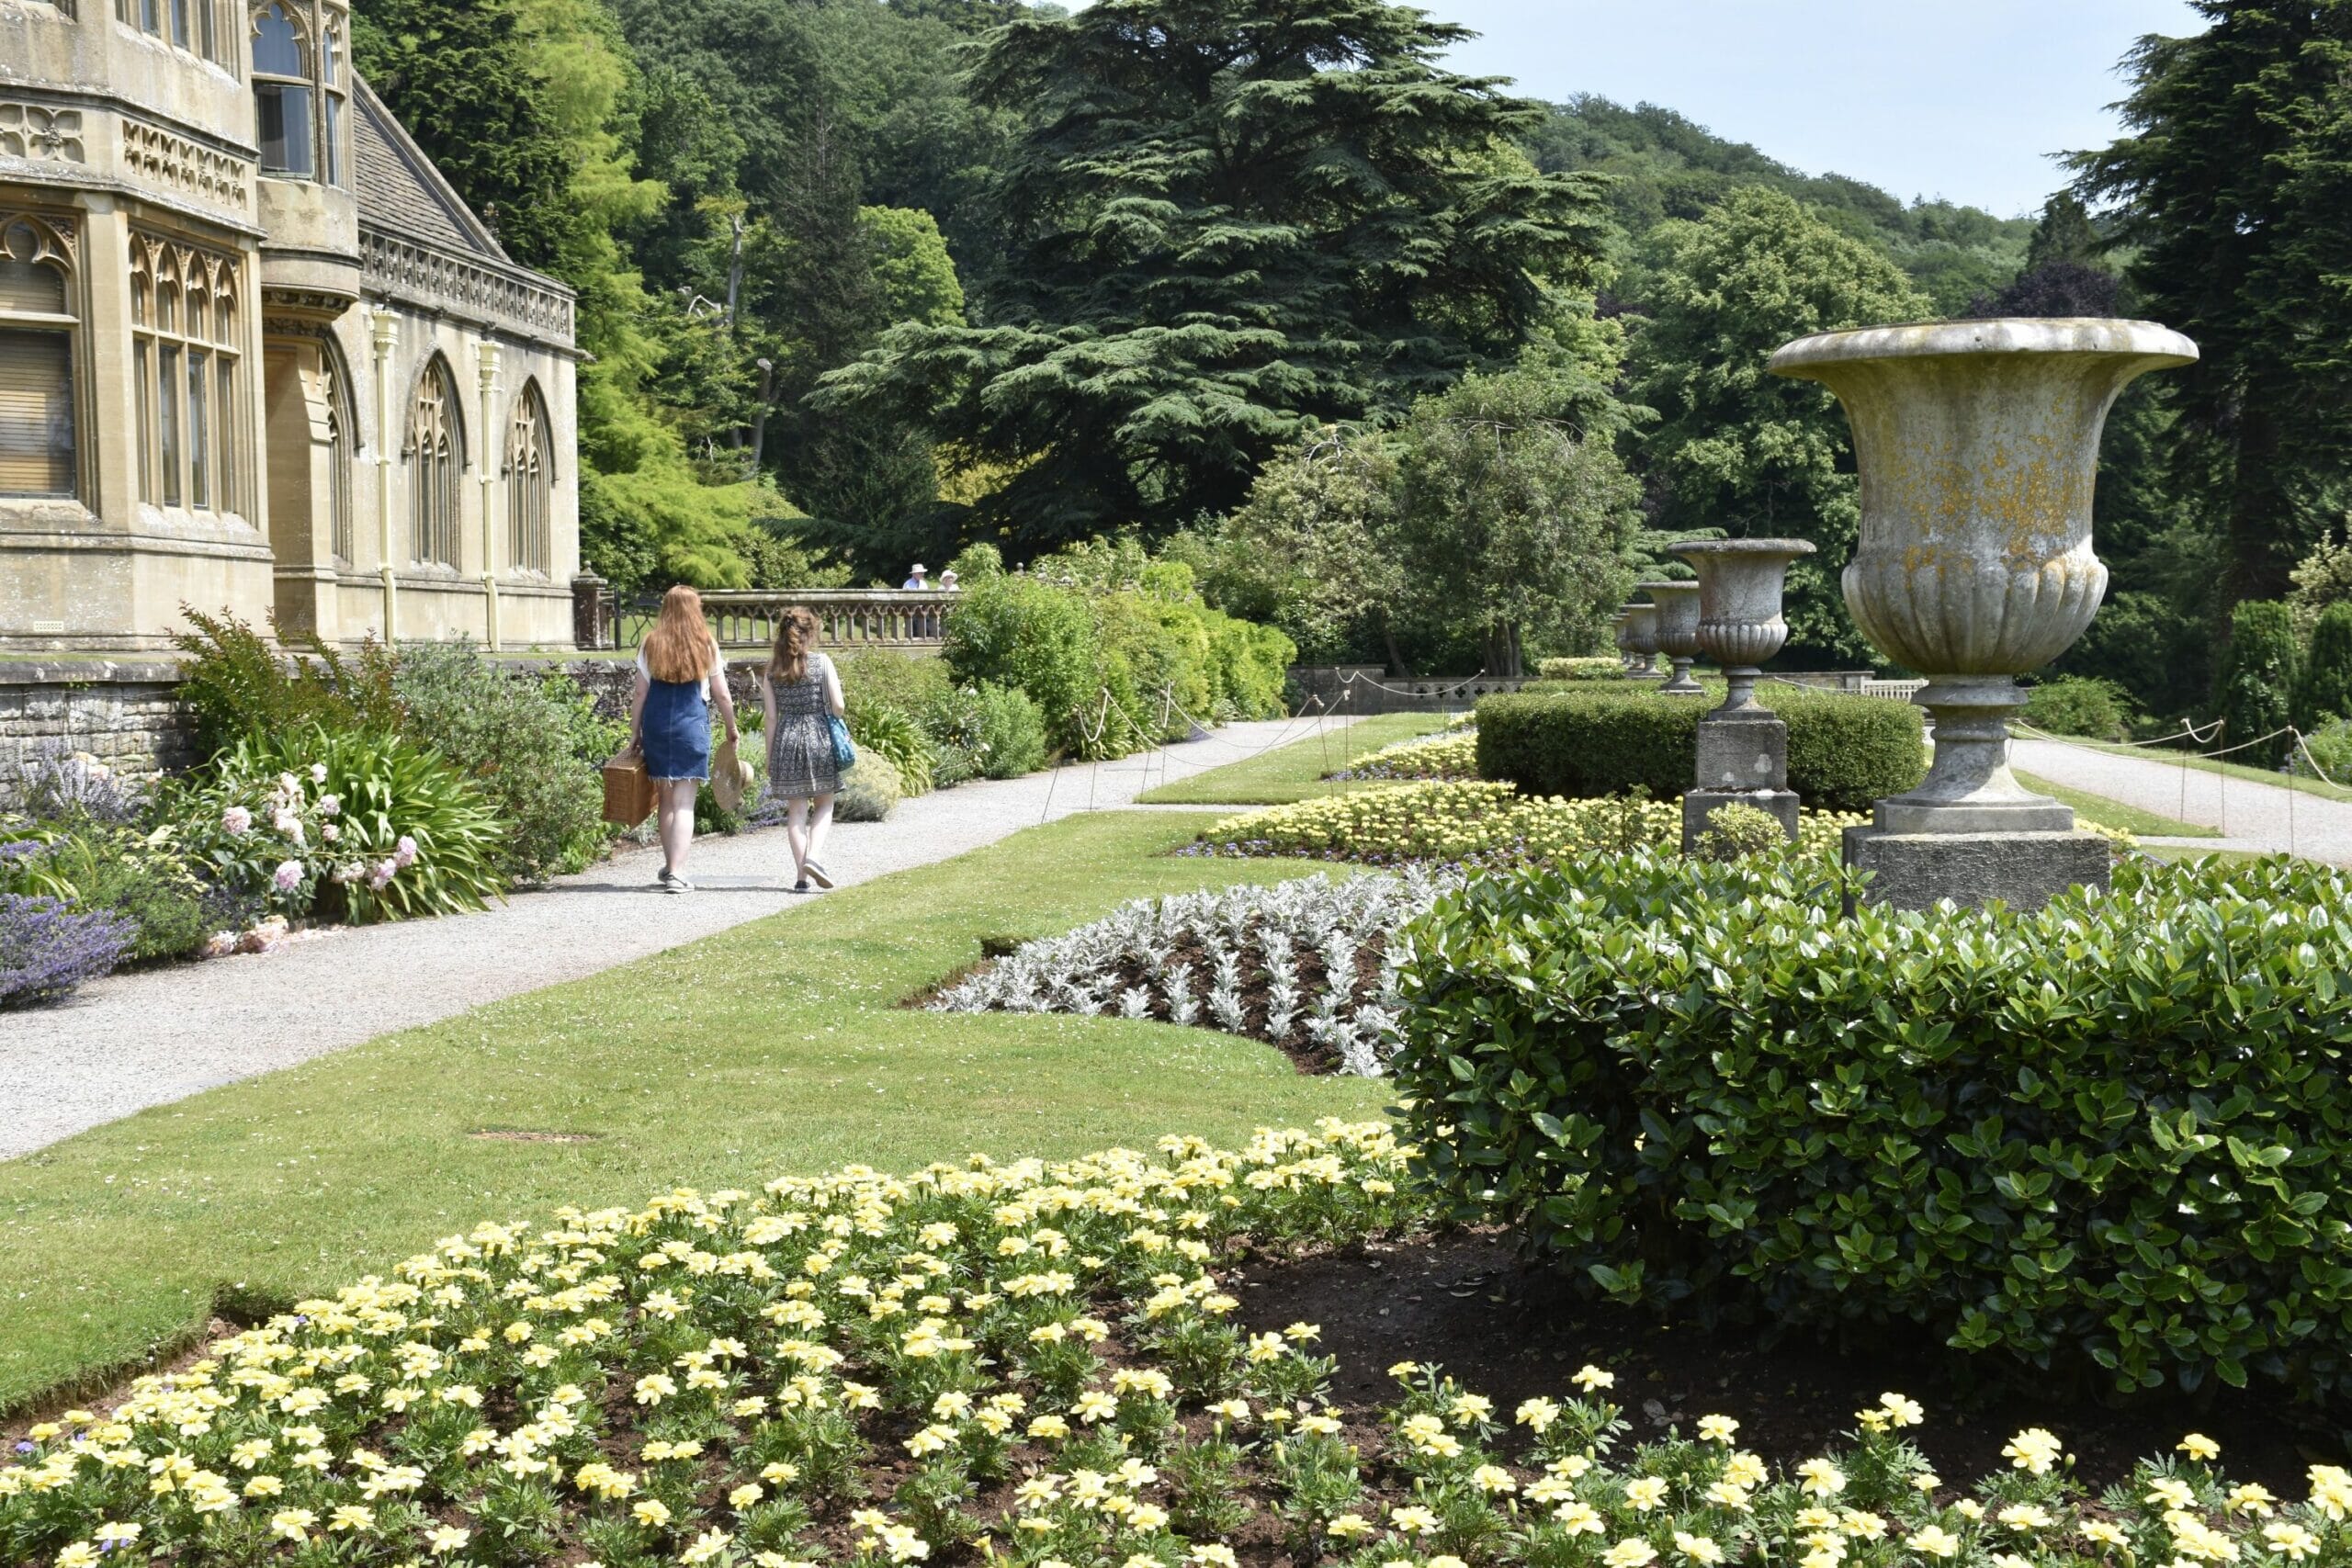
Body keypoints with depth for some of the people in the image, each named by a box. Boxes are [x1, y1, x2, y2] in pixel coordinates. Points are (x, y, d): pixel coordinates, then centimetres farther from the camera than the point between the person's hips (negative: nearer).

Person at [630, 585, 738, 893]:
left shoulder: (651, 644, 5)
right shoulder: (706, 645, 2)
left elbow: (640, 693, 3)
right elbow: (722, 695, 4)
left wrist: (635, 732, 9)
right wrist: (732, 728, 18)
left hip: (656, 724, 2)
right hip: (692, 725, -2)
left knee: (665, 799, 15)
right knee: (684, 803, -3)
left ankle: (669, 867, 25)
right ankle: (676, 872, -10)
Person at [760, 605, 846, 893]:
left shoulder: (771, 669, 2)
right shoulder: (822, 662, -4)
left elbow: (771, 717, 2)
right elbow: (838, 706, -7)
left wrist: (770, 756, 8)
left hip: (786, 740, 2)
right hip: (819, 738, -2)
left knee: (796, 810, 7)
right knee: (824, 804, 12)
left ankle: (801, 875, 5)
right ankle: (812, 857, -10)